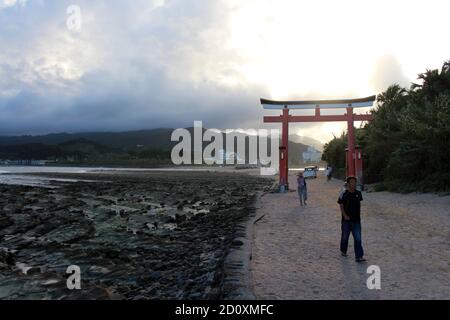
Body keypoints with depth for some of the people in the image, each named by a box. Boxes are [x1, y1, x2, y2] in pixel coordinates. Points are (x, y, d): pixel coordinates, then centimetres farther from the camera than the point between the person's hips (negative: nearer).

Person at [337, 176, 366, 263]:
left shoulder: (358, 193, 2)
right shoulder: (344, 194, -11)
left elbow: (359, 204, 15)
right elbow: (341, 206, -8)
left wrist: (358, 215, 11)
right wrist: (345, 215, -17)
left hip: (356, 220, 3)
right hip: (346, 220, -3)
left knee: (358, 239, -3)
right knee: (345, 237, 14)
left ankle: (359, 256, -2)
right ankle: (343, 251, 36)